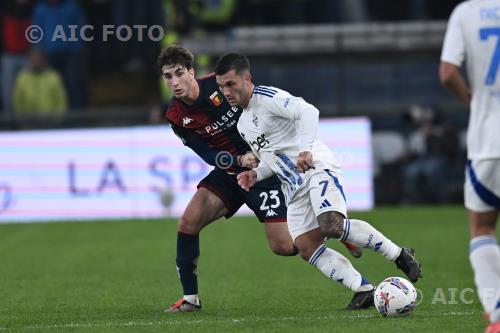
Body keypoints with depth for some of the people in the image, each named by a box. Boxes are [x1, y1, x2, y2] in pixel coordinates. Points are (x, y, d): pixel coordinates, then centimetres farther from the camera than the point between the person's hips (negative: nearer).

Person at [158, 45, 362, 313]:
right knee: (188, 223, -13)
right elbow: (209, 155, -8)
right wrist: (239, 160, -28)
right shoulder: (176, 118, -6)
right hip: (229, 169, 4)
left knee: (283, 246, -10)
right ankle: (190, 298, 1)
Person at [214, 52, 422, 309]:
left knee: (332, 226, -30)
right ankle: (364, 291, -11)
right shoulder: (242, 125, 19)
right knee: (306, 248, -10)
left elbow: (308, 112, -25)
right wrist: (255, 174, 10)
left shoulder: (267, 97, -9)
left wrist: (306, 150, -36)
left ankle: (400, 255, -15)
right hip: (293, 188, 9)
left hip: (317, 169, -9)